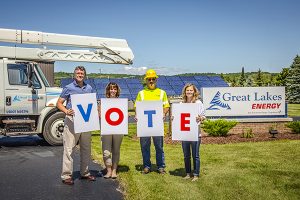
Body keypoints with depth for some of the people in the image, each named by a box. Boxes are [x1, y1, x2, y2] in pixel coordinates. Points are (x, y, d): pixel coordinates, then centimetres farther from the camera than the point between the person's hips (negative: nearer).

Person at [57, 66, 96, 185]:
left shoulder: (89, 88, 12)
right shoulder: (68, 88, -1)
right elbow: (59, 103, -2)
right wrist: (66, 111, -20)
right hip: (72, 120, -5)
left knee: (86, 148, 12)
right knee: (69, 148, -5)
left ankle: (85, 173, 25)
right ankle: (66, 175, 2)